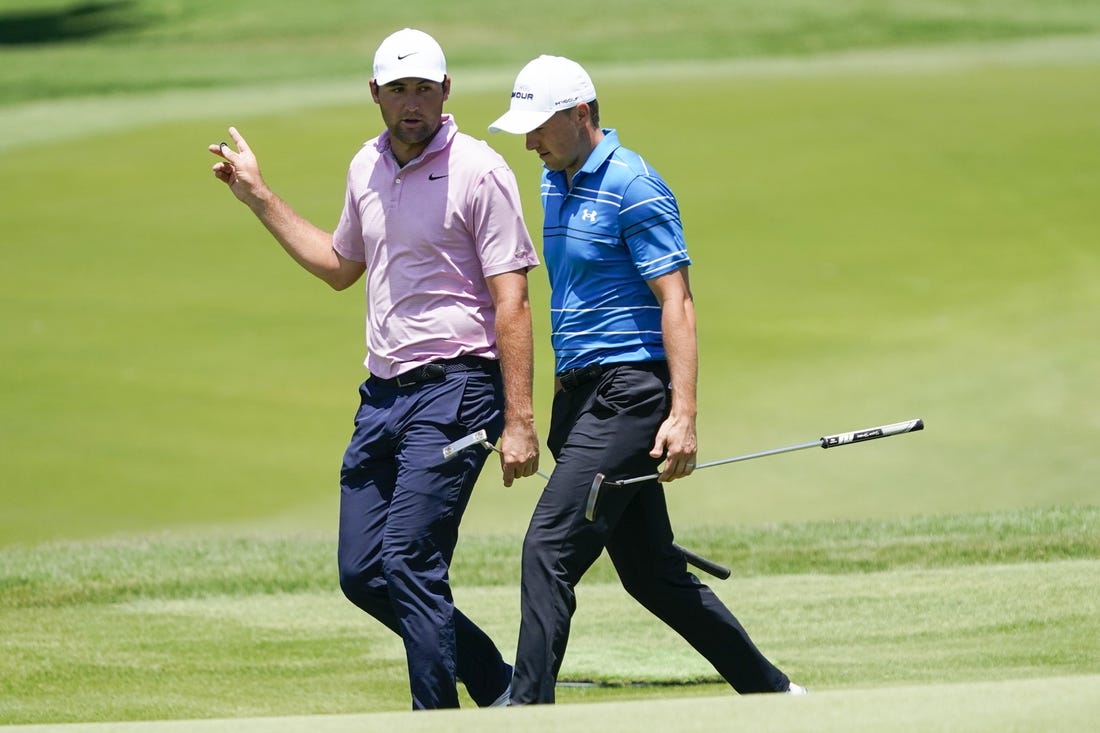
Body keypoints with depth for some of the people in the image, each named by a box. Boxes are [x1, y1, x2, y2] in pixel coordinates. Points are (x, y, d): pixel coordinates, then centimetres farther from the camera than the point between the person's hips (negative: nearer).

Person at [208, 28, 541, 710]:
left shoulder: (479, 172, -10)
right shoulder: (367, 167, 13)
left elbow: (511, 303, -13)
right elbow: (340, 266, 31)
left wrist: (519, 422, -19)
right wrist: (260, 197, 29)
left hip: (455, 391, -8)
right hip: (382, 395, 8)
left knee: (408, 562, -16)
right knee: (362, 575, 7)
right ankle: (499, 686, 20)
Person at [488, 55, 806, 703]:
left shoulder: (633, 187, -12)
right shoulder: (556, 182, 15)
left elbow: (676, 302, -16)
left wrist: (684, 414, -23)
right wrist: (564, 386, 26)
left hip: (628, 396, -9)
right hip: (583, 394, 9)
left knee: (549, 549, -16)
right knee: (652, 573, 11)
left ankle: (528, 709, -17)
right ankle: (770, 690, 21)